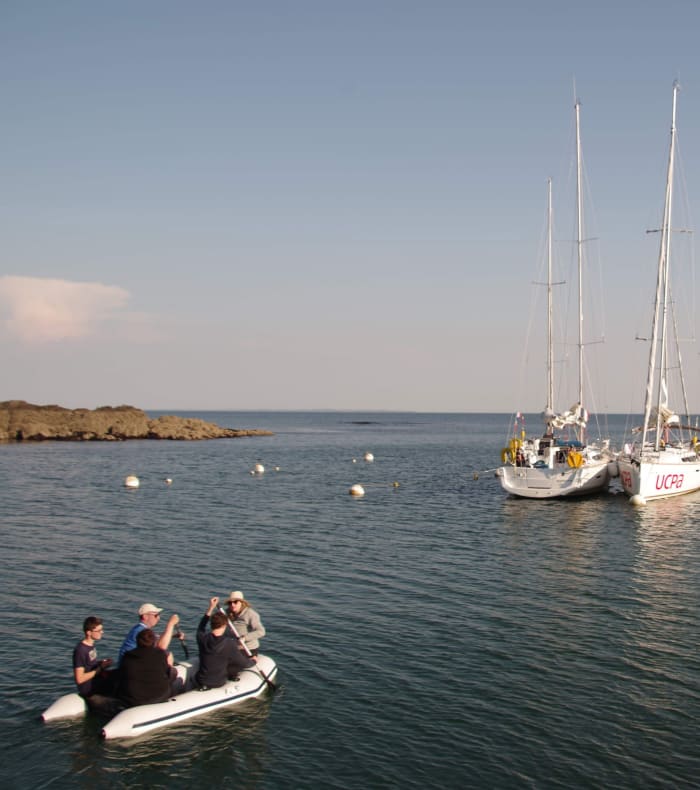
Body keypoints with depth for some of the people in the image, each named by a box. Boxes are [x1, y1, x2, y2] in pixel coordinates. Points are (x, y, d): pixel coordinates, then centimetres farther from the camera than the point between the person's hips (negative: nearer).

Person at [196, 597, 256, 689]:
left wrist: (211, 608, 15)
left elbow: (201, 627, 12)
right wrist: (254, 661, 12)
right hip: (218, 684, -4)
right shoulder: (229, 644, -23)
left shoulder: (202, 638, -15)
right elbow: (244, 663, -10)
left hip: (200, 682, 4)